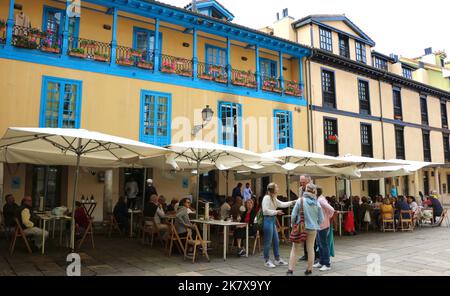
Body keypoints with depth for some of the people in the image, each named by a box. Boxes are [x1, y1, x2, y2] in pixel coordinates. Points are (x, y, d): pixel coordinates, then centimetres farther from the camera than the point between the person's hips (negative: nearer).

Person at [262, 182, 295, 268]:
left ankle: (277, 259, 26)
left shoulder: (274, 198, 15)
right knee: (268, 242, -1)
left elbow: (282, 204, 18)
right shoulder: (267, 198, -15)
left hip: (273, 220, 10)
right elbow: (265, 210, -21)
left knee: (276, 241, 15)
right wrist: (276, 212, -15)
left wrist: (292, 202, 13)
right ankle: (267, 261, 10)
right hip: (268, 220, -10)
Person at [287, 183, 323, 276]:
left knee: (294, 248, 7)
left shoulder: (300, 200, -11)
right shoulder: (317, 203, -3)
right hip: (312, 229, 2)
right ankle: (309, 270, 24)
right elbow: (321, 218, 3)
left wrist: (293, 224, 7)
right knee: (310, 249, 16)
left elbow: (293, 215, -9)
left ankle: (290, 270, 4)